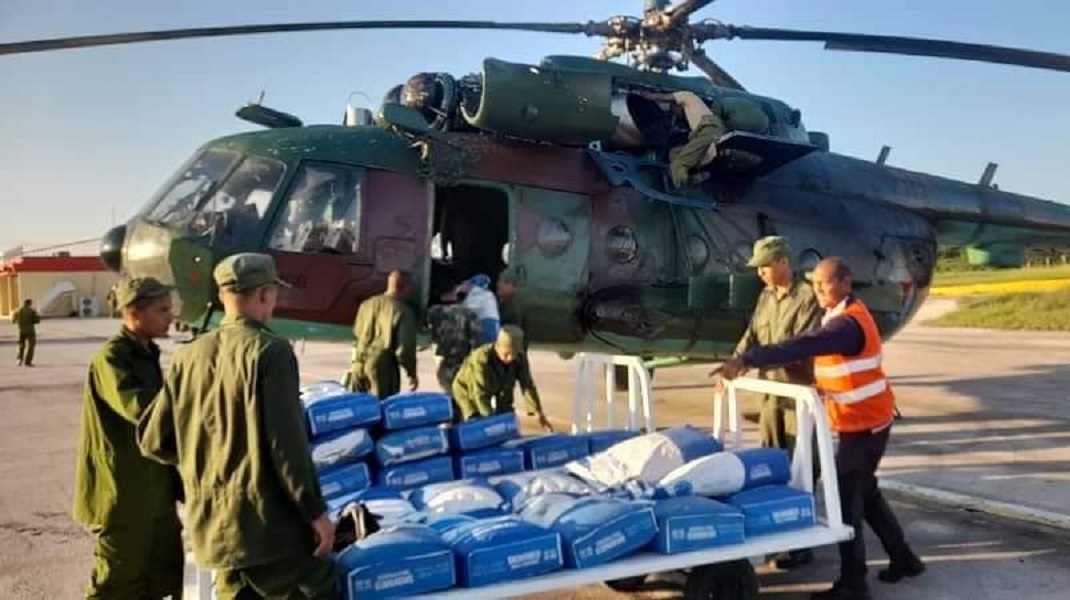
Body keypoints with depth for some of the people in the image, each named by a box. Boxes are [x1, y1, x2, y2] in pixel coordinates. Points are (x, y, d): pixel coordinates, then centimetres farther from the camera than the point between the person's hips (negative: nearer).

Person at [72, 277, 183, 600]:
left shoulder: (146, 353, 11)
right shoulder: (110, 358, -18)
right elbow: (139, 407, -34)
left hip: (154, 488, 9)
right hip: (123, 492, -8)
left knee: (166, 573, 15)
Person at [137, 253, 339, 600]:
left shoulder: (189, 356, 6)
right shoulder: (270, 350, -13)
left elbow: (153, 440, 9)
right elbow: (287, 443, -17)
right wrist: (315, 510, -10)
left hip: (211, 523, 7)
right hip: (268, 519, -7)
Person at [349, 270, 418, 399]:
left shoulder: (366, 304, 5)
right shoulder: (403, 312, -14)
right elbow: (405, 348, -14)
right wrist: (412, 373, -2)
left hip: (359, 364, 6)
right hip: (383, 367, -6)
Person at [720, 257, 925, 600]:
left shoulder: (847, 323, -24)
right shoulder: (844, 317, 11)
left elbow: (802, 347, -38)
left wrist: (747, 360, -44)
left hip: (864, 423, -10)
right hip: (865, 419, 10)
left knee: (847, 497, -5)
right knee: (865, 491, 21)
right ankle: (903, 559, 34)